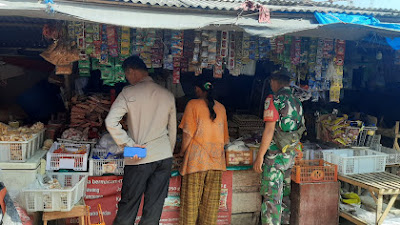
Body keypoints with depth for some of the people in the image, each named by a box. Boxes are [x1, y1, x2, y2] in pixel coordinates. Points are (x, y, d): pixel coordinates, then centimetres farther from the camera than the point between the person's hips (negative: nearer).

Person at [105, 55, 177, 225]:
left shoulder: (129, 93, -7)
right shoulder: (168, 95, 5)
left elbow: (110, 122, -19)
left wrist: (129, 144, -12)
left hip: (140, 159, -4)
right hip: (164, 158, 4)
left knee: (128, 206, 11)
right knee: (154, 210, 10)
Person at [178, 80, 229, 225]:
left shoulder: (193, 104, -4)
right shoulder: (221, 107, 9)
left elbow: (188, 133, -8)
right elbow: (225, 138, 14)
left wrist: (182, 151, 5)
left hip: (196, 159, -4)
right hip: (216, 160, 5)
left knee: (191, 200, 4)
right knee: (211, 202, 11)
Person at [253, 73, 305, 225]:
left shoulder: (274, 100, -9)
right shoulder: (297, 102, 13)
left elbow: (270, 130, -15)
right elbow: (299, 130, 16)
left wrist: (259, 157, -13)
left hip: (275, 155, -7)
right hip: (292, 155, 7)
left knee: (271, 198, -3)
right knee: (286, 196, 16)